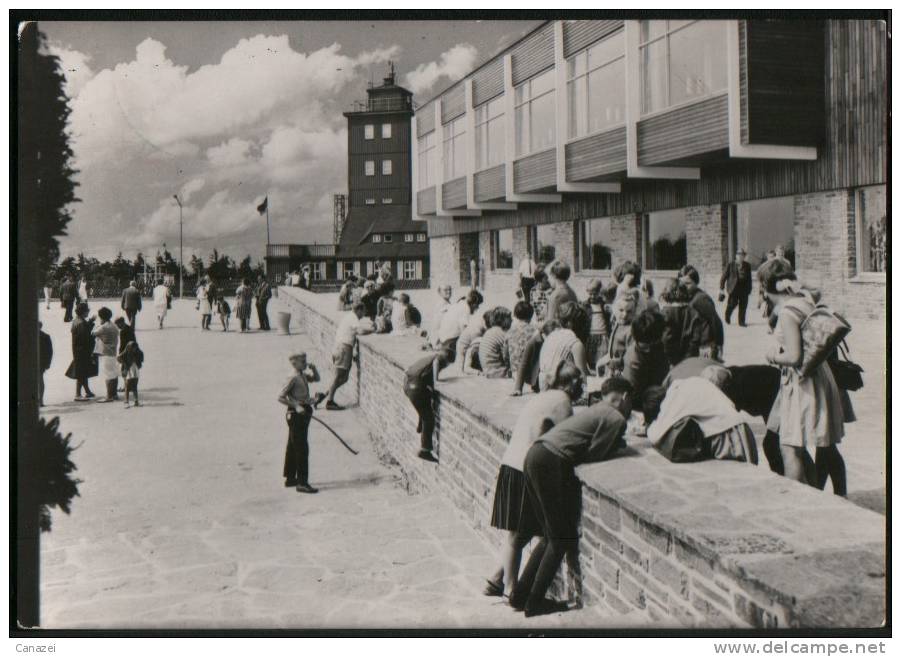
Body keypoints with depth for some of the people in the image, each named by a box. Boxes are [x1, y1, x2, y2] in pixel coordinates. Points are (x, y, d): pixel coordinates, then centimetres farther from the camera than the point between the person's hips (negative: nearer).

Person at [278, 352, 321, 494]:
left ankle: (290, 478, 29)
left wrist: (313, 369, 8)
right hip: (296, 415, -10)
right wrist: (296, 406, -23)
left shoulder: (303, 375, 9)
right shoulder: (293, 378, -16)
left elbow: (316, 379, 27)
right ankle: (302, 483, -8)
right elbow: (280, 397, -18)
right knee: (302, 449, -9)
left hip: (303, 414, 10)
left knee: (293, 447, 18)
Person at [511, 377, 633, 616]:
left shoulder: (595, 410, 25)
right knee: (562, 539, 3)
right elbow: (592, 457, -7)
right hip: (551, 463, -9)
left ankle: (520, 594, 20)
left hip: (534, 454, 9)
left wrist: (615, 444, 19)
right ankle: (534, 602, 5)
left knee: (551, 536, 18)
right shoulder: (616, 419, -1)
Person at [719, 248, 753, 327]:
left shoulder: (747, 266, 10)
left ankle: (741, 321, 8)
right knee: (732, 304, -7)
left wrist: (749, 289, 10)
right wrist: (721, 289, 0)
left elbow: (749, 278, 14)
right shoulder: (730, 265, 1)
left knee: (743, 306, -1)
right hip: (734, 288, -3)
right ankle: (727, 316, 21)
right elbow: (724, 277, 3)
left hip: (744, 288, 3)